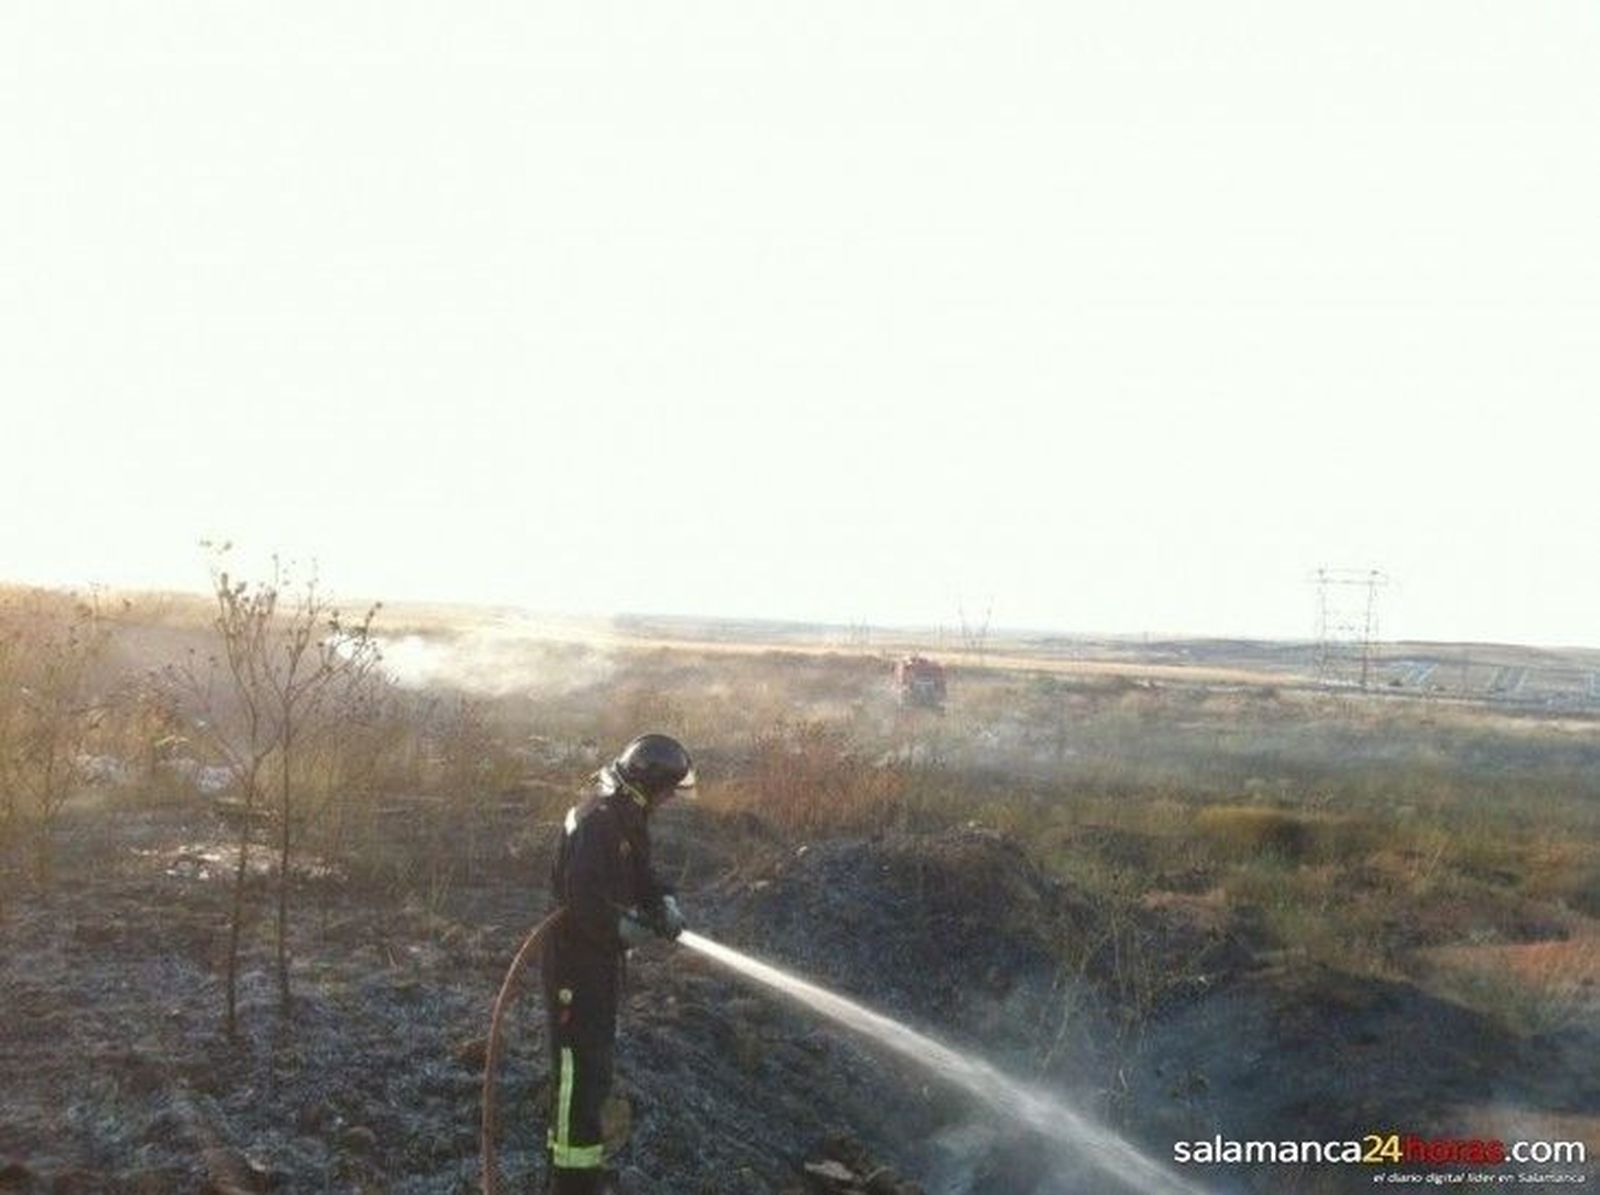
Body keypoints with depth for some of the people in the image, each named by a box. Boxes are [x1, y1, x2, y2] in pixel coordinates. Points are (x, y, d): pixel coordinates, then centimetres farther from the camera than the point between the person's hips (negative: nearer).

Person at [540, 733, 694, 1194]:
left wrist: (665, 903, -6)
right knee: (578, 1064, -5)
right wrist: (628, 929, -19)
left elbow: (640, 872, 13)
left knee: (595, 1057, 22)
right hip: (576, 959, -10)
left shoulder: (627, 816, 5)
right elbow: (584, 903, -31)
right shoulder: (596, 823, -26)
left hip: (602, 955, 10)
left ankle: (580, 1154, 38)